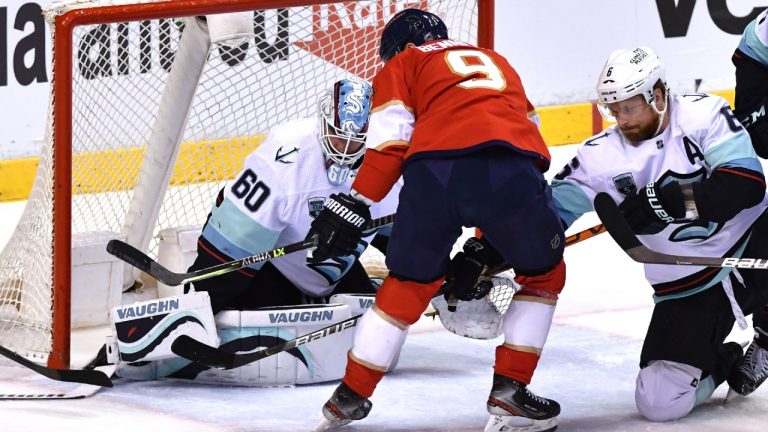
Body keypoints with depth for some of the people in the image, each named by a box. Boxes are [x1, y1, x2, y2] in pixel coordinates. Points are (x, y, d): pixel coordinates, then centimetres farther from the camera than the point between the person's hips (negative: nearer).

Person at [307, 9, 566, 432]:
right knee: (543, 273, 24)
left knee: (409, 282, 19)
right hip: (511, 170, 1)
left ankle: (351, 397, 22)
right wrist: (490, 244, 41)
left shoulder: (403, 66, 28)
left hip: (434, 168, -1)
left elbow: (389, 142, 11)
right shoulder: (497, 63, 41)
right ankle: (509, 394, 16)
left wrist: (354, 207, 11)